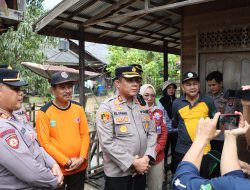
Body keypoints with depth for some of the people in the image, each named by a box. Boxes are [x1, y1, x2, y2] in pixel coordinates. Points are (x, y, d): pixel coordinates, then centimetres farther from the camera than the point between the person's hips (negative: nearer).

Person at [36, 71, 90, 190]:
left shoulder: (78, 108, -1)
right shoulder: (44, 112, -13)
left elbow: (85, 134, 3)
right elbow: (44, 142, -14)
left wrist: (82, 158, -8)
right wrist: (67, 162, -13)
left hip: (80, 168, 4)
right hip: (57, 169, -3)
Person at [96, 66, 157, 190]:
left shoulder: (143, 106, 6)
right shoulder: (107, 107, -12)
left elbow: (152, 133, 7)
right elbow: (107, 143, -18)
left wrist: (147, 158, -8)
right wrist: (133, 162, -16)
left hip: (141, 170, 5)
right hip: (118, 173, -5)